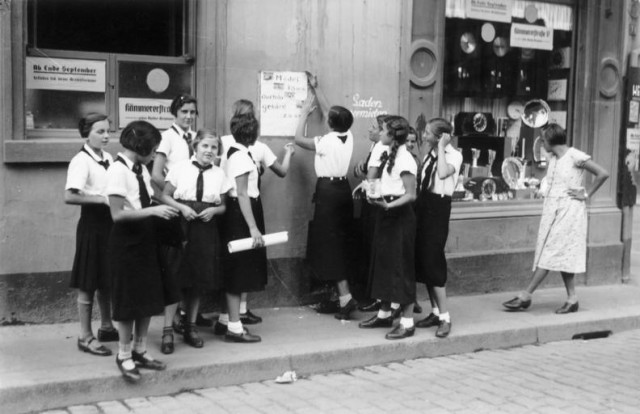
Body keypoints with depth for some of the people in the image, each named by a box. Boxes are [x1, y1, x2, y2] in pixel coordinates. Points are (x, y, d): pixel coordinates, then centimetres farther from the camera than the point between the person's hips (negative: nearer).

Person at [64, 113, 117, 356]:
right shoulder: (81, 161, -14)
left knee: (106, 279, 17)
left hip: (110, 221, 7)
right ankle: (85, 337, 11)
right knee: (89, 282, 1)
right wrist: (103, 199, -24)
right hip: (92, 221, -7)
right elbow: (69, 196, -24)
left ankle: (106, 327, 31)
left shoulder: (108, 158, 7)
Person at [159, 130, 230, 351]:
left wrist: (213, 210, -11)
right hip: (180, 225, -3)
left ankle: (191, 327, 23)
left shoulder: (219, 174, 5)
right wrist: (182, 207, -13)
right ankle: (168, 328, 3)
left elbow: (223, 205, 10)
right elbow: (165, 196, 2)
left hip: (206, 228, 3)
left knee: (199, 278, 9)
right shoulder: (180, 168, -1)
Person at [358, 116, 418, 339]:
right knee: (383, 262, 15)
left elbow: (411, 195, -19)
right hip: (386, 215, 9)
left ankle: (407, 322, 4)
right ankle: (384, 314, 26)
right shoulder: (390, 156, 10)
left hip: (400, 216, -9)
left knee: (401, 266, -4)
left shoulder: (404, 160, -17)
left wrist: (389, 205, -30)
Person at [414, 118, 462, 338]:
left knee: (432, 260, -9)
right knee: (422, 260, 9)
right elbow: (421, 182, 12)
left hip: (438, 206, -8)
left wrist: (441, 147, -22)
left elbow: (443, 173, -30)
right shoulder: (430, 153, 11)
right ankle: (435, 311, 20)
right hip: (423, 204, 8)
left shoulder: (454, 155, -10)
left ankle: (444, 317, -2)